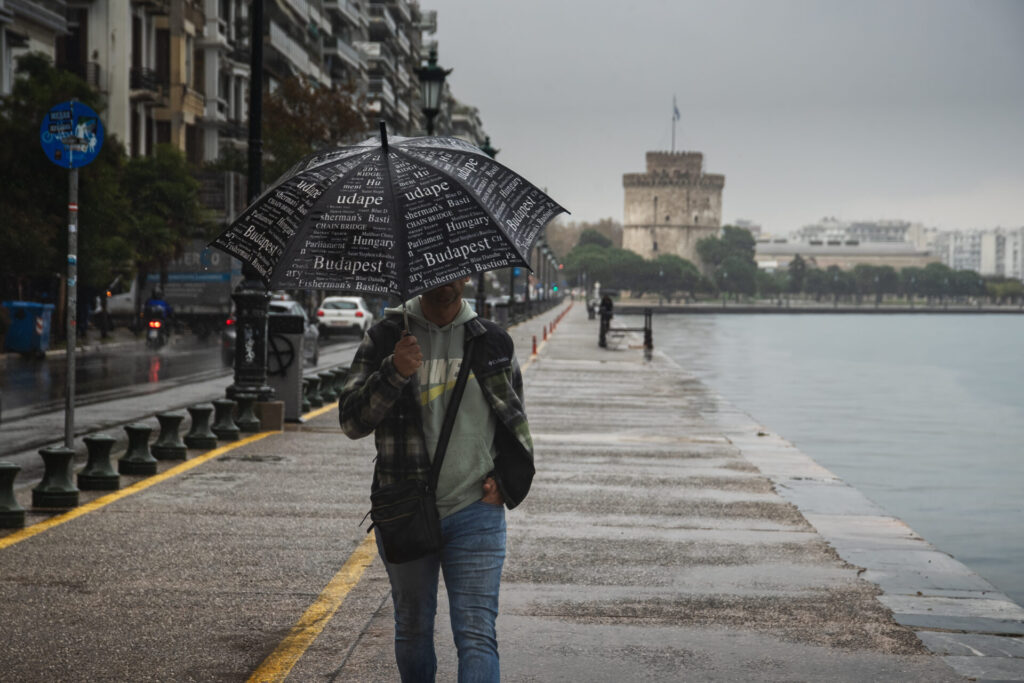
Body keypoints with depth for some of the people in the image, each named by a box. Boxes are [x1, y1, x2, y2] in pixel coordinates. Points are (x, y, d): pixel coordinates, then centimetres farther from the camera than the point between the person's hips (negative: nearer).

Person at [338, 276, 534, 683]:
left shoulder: (493, 342, 5)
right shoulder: (385, 339, 1)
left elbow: (515, 423, 18)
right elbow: (351, 421, -7)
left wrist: (503, 480, 2)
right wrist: (393, 372, -22)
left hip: (475, 512, -1)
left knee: (476, 634, -10)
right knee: (412, 629, 15)